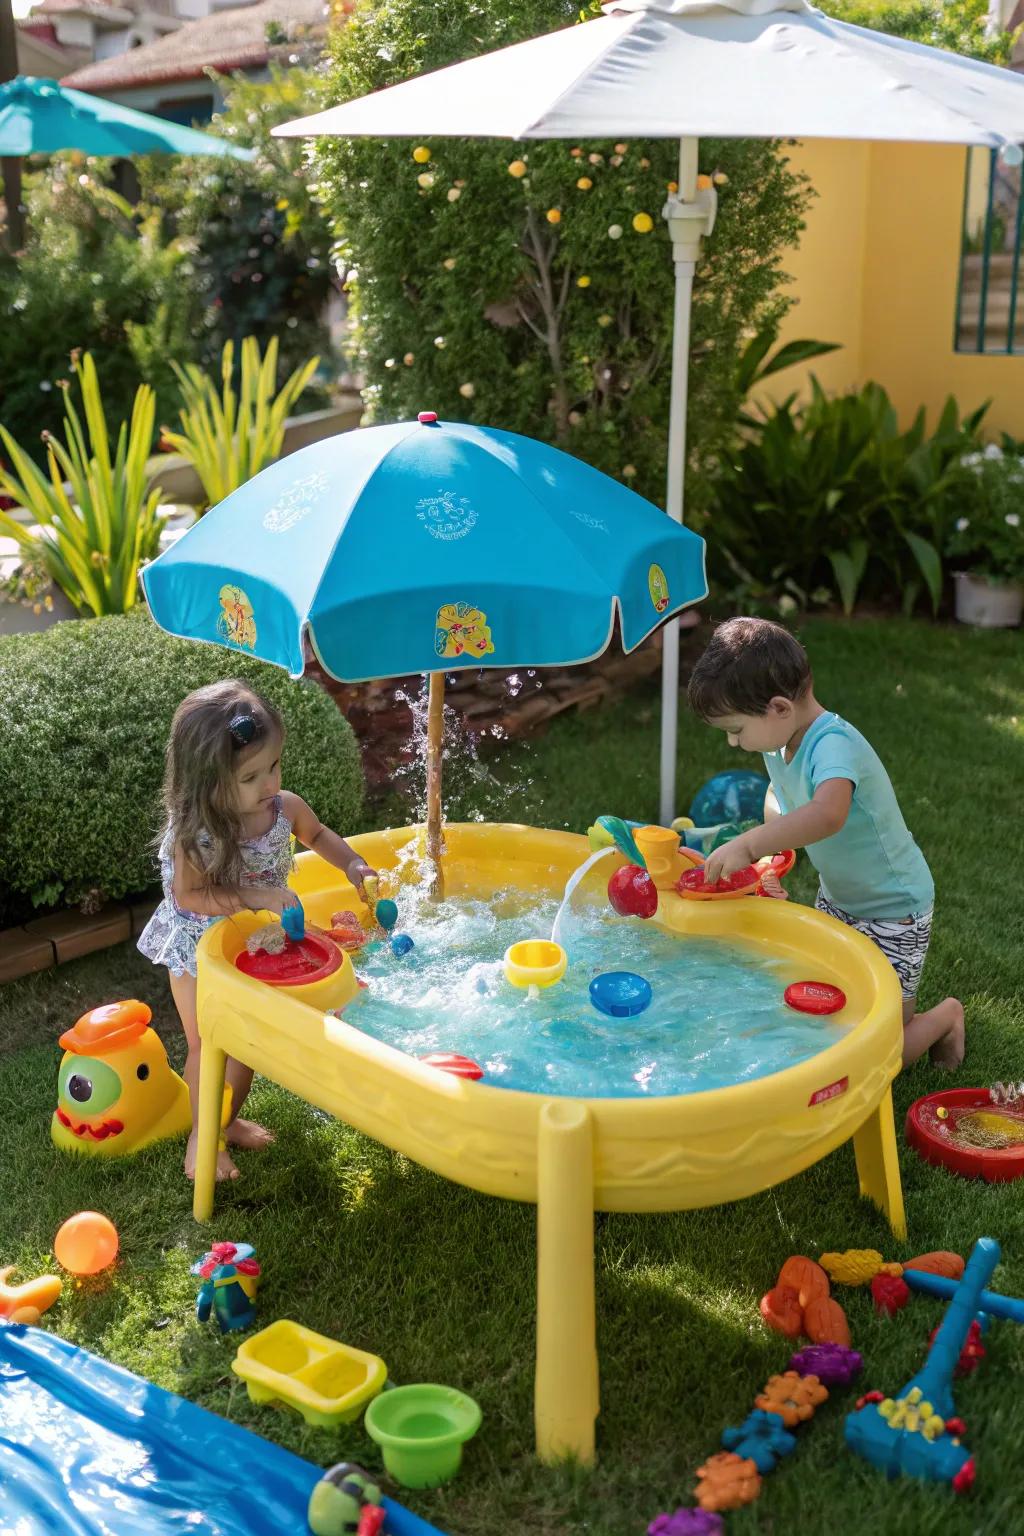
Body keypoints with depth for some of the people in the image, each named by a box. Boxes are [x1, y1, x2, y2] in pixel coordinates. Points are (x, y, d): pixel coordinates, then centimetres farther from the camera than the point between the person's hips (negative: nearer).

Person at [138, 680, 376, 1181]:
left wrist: (352, 865, -11)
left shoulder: (285, 808, -18)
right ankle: (201, 1135, 31)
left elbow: (316, 834, 4)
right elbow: (187, 897, -29)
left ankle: (228, 1120, 42)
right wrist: (254, 897, -37)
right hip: (198, 952, -4)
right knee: (206, 1045, 8)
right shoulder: (192, 832, -32)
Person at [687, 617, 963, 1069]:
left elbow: (827, 814, -51)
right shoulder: (779, 747, -4)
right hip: (837, 901, 9)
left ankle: (944, 1017, 25)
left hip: (892, 912, -9)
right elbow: (781, 796, 15)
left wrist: (747, 845, -49)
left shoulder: (834, 744, -31)